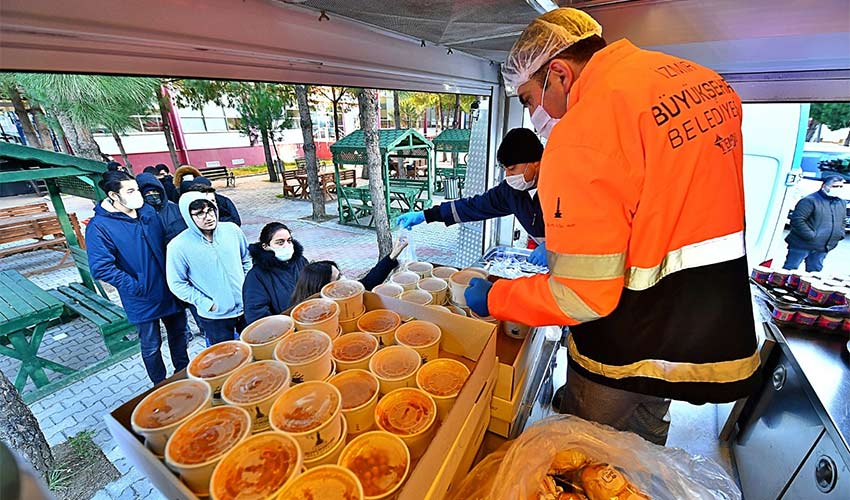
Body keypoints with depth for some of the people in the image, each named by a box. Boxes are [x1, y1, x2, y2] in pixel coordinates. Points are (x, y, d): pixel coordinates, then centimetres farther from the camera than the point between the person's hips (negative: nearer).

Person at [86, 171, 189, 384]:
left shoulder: (148, 211, 1)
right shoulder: (99, 227, -15)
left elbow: (167, 242, 13)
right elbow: (101, 268, -18)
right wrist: (136, 287, -17)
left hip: (170, 290, 5)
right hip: (143, 299, -5)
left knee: (180, 333, 19)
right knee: (151, 346, 13)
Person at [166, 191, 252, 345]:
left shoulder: (232, 229, -6)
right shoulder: (178, 246, -15)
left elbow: (247, 259, 8)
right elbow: (177, 284, -7)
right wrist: (207, 304, -12)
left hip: (247, 308, 3)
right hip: (214, 318, -3)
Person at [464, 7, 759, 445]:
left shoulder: (582, 134, -25)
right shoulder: (703, 80, 3)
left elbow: (581, 297, -26)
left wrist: (492, 299, -11)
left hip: (631, 351, -8)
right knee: (645, 443, 33)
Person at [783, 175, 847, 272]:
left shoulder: (842, 203, 15)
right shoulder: (809, 200, -13)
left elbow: (842, 222, 27)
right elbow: (797, 220, -21)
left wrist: (840, 234, 10)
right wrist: (811, 236, -20)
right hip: (802, 245, -8)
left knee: (814, 271, 15)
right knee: (790, 270, -4)